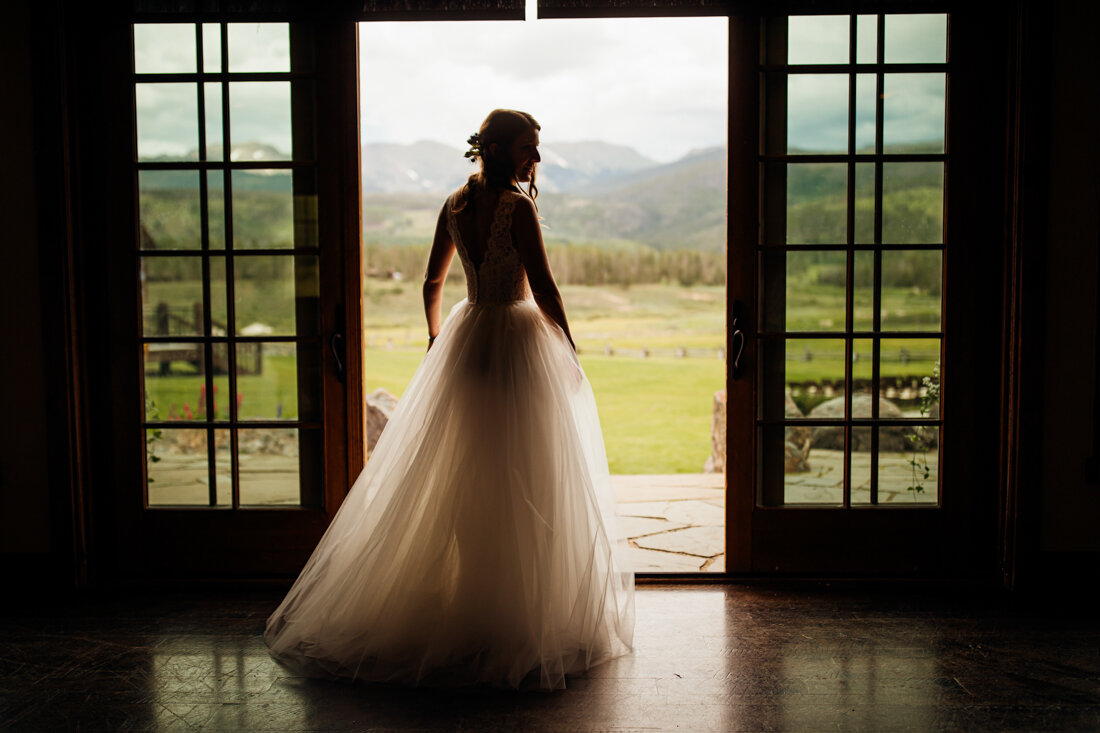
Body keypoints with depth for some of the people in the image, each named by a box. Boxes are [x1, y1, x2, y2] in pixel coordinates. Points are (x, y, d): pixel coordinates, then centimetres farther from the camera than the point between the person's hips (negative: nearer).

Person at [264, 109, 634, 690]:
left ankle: (460, 604, 26)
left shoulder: (454, 206, 7)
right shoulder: (518, 207, -14)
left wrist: (437, 344, 26)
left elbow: (432, 283, 15)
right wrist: (570, 351, -5)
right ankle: (521, 615, 11)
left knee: (463, 482, 14)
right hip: (520, 344, -7)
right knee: (526, 485, 2)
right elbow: (543, 288, -15)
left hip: (466, 340, 7)